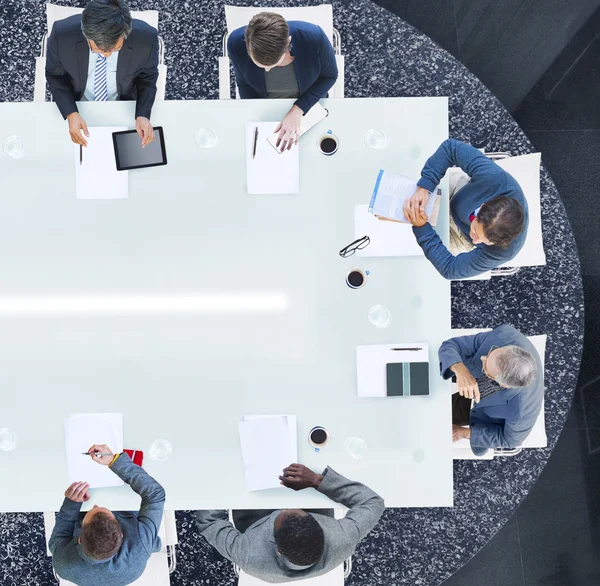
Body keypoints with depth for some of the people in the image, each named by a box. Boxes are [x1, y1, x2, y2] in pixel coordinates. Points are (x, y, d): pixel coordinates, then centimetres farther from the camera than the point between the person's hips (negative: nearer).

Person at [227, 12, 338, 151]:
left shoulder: (313, 37, -37)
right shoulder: (236, 43, -32)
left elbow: (329, 76, -18)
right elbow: (244, 84, -12)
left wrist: (298, 110, -29)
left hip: (308, 105, 0)